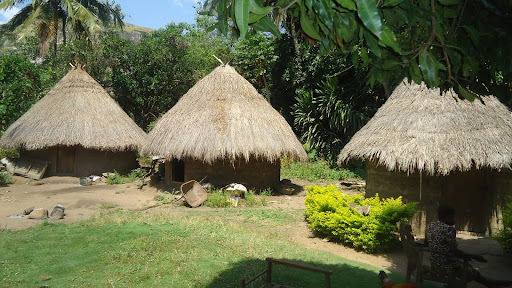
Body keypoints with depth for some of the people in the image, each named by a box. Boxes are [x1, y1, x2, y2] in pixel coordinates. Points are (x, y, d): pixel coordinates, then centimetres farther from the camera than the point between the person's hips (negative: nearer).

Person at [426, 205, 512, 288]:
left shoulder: (429, 226, -1)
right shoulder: (448, 229, -25)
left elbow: (426, 243, 12)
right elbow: (455, 252, -25)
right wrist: (474, 256, -13)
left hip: (434, 264, 8)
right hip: (448, 266, -8)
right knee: (475, 274, 19)